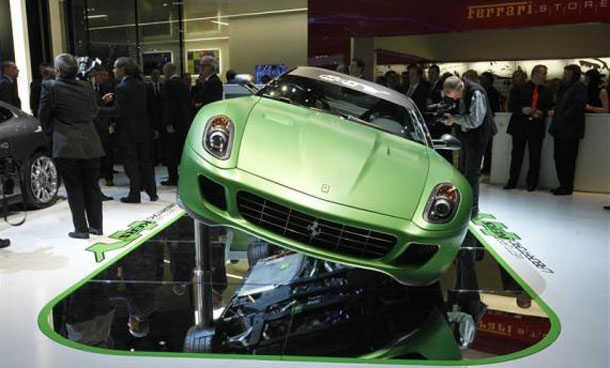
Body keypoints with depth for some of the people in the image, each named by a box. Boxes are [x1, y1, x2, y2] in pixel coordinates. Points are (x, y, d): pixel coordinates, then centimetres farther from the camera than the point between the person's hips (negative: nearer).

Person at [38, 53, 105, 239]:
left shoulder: (50, 87, -7)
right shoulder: (87, 87, 3)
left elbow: (43, 116, 0)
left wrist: (50, 130, 19)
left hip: (66, 146, -3)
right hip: (90, 145, 4)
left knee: (74, 189, 5)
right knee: (92, 186, 12)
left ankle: (81, 229, 9)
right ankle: (96, 226, 19)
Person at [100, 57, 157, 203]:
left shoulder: (122, 88, -16)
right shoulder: (140, 84, 6)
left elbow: (117, 111, -19)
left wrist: (100, 109, -10)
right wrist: (114, 97, 11)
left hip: (128, 132, -7)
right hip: (143, 130, 7)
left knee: (131, 164, 3)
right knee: (146, 161, 13)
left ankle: (134, 195, 9)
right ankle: (152, 192, 18)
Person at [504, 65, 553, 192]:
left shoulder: (547, 91, 11)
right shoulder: (519, 88, 5)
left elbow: (549, 108, 10)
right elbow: (511, 106, 0)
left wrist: (542, 113, -11)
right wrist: (522, 110, -17)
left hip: (537, 127, 2)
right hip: (520, 126, -1)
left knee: (535, 156, 2)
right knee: (516, 155, 3)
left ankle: (531, 183, 12)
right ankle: (512, 182, 13)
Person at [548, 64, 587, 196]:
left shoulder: (579, 86, -2)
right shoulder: (564, 87, 22)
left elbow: (579, 105, -14)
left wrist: (563, 118, -16)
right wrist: (555, 113, 7)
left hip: (570, 130, -8)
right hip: (560, 130, 8)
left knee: (568, 159, -6)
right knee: (559, 158, 7)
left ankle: (567, 187, -1)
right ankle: (563, 185, 14)